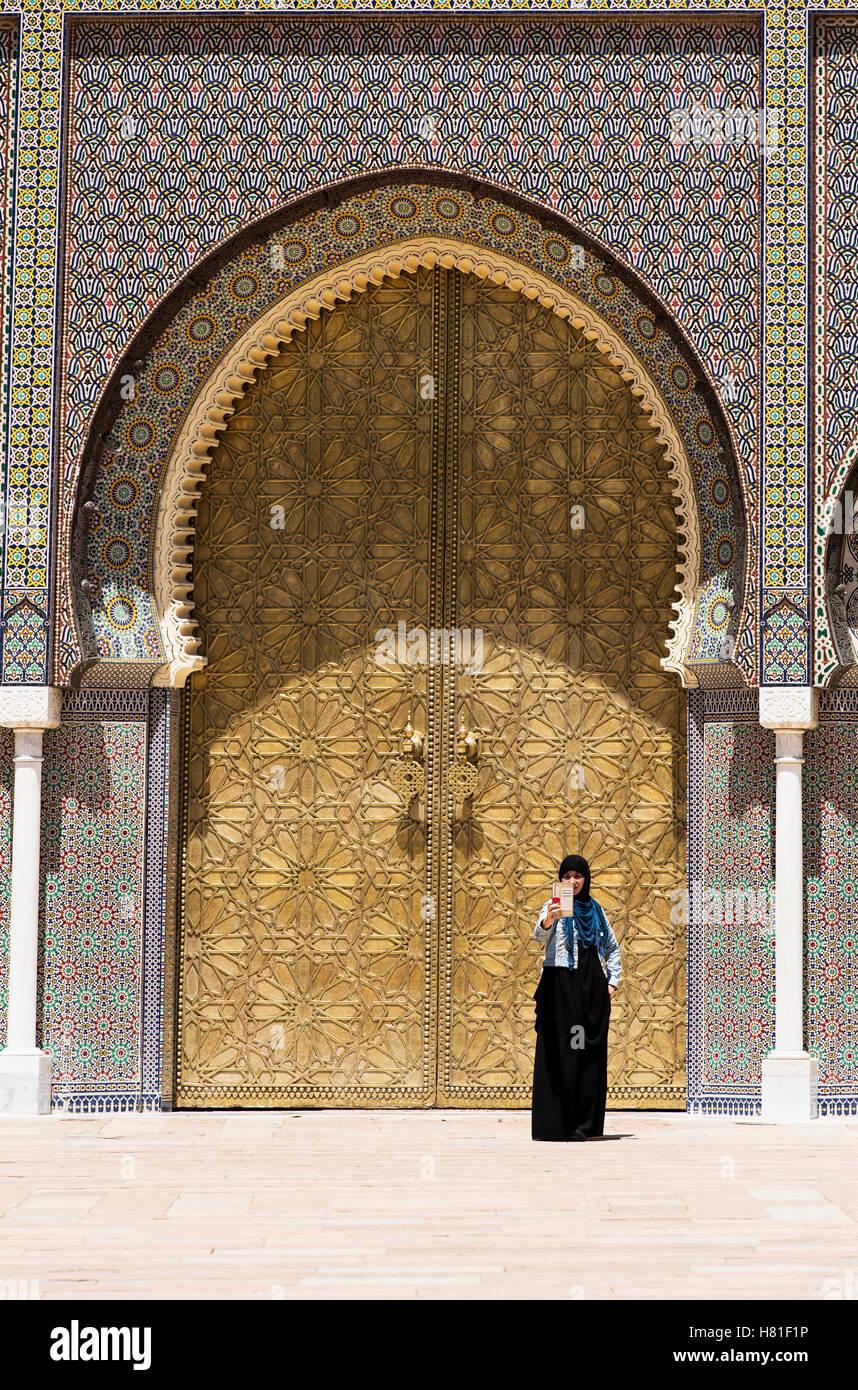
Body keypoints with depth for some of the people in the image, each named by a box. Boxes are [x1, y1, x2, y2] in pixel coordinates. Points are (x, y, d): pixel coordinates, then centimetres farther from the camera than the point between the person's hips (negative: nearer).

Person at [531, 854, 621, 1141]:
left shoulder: (594, 909, 14)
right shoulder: (555, 905, -1)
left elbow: (612, 947, 25)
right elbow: (539, 934, -22)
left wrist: (612, 981, 12)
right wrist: (547, 920, -45)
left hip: (591, 989, 5)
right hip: (560, 985, -5)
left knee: (590, 1054, 3)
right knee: (559, 1053, -9)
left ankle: (585, 1124, 8)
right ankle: (555, 1125, -9)